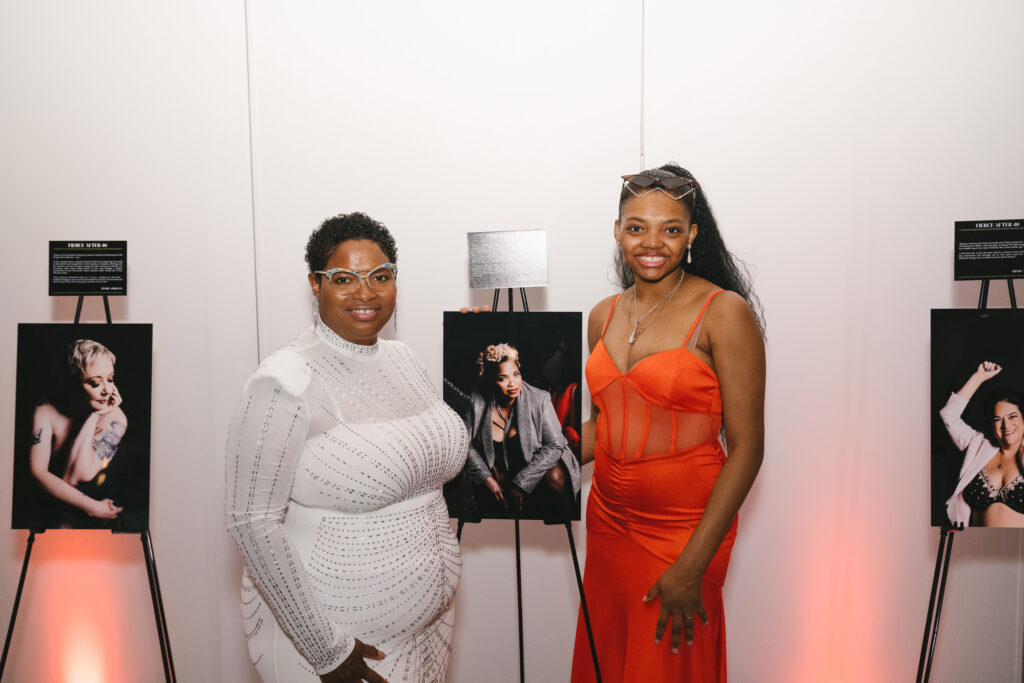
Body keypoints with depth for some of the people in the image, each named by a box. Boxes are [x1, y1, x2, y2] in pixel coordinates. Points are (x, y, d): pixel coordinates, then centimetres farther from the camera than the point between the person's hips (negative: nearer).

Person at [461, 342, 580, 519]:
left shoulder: (539, 399, -18)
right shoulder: (477, 403, -14)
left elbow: (554, 445, -19)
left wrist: (521, 483, -23)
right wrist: (488, 479, -19)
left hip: (536, 463, -2)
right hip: (499, 470, 2)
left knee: (555, 478, -31)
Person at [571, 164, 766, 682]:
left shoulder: (724, 313, -13)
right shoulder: (604, 316, 4)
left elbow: (745, 448, -14)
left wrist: (692, 566, -16)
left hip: (686, 528, -5)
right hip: (608, 519, 5)